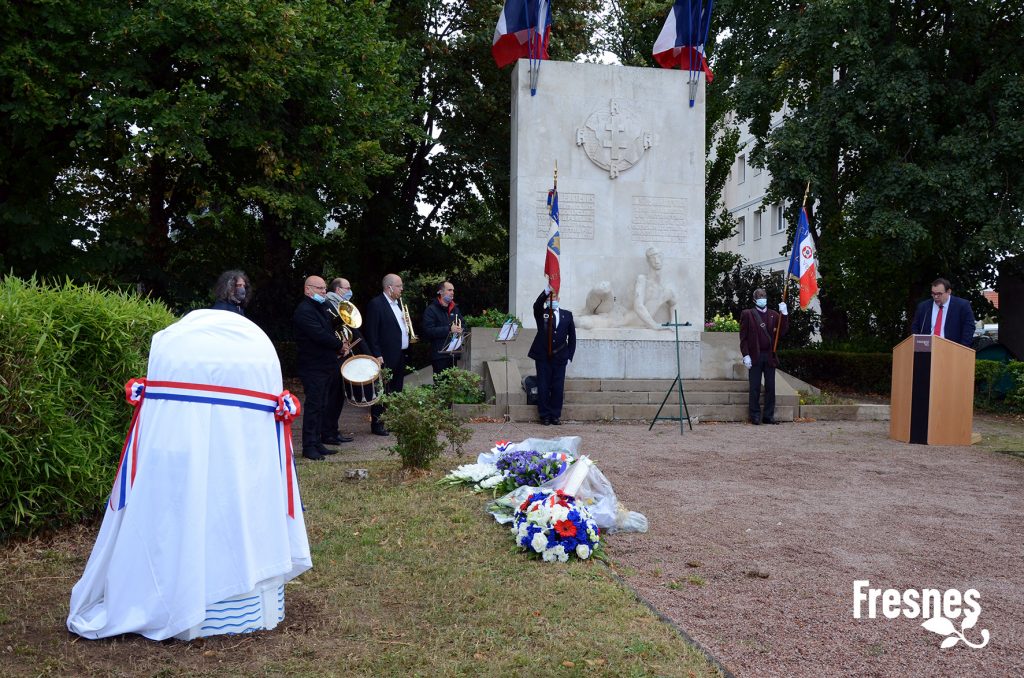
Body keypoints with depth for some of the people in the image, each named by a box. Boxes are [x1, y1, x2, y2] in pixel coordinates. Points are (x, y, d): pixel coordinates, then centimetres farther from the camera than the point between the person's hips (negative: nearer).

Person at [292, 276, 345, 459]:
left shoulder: (322, 308, 17)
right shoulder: (304, 311, -14)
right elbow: (319, 335, -24)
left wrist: (336, 350, 6)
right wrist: (340, 346, -11)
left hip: (327, 366, 9)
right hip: (313, 367, -9)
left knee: (323, 406, 12)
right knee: (314, 406, -6)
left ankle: (318, 443, 18)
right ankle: (309, 446, -1)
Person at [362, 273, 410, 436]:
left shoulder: (398, 303, 16)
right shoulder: (376, 304, -11)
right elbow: (371, 332, -15)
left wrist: (407, 327, 6)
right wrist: (377, 355, -18)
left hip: (401, 355, 9)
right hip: (386, 356, -9)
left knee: (396, 390, 14)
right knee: (382, 391, -4)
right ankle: (376, 424, 3)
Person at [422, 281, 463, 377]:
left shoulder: (454, 308, 18)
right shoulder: (431, 309, -5)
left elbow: (462, 325, 22)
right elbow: (428, 331, -16)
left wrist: (460, 329, -3)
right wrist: (449, 329, -21)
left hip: (453, 354, 6)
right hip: (440, 355, -6)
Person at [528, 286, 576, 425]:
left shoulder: (567, 315, 11)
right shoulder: (541, 314, 5)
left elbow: (572, 336, 11)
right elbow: (537, 305, -19)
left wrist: (570, 356, 5)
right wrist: (546, 292, -34)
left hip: (559, 357, 2)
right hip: (543, 356, -1)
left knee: (558, 387, 3)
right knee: (543, 387, 1)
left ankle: (555, 415, 12)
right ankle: (545, 415, 10)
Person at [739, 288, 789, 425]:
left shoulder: (773, 314, 12)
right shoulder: (747, 314, 3)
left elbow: (782, 332, 1)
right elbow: (743, 337, -1)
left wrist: (784, 314, -9)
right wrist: (745, 355, -9)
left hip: (769, 356, 3)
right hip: (754, 357, -3)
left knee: (770, 388, 5)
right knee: (755, 388, 1)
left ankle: (768, 416, 12)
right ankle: (755, 416, 8)